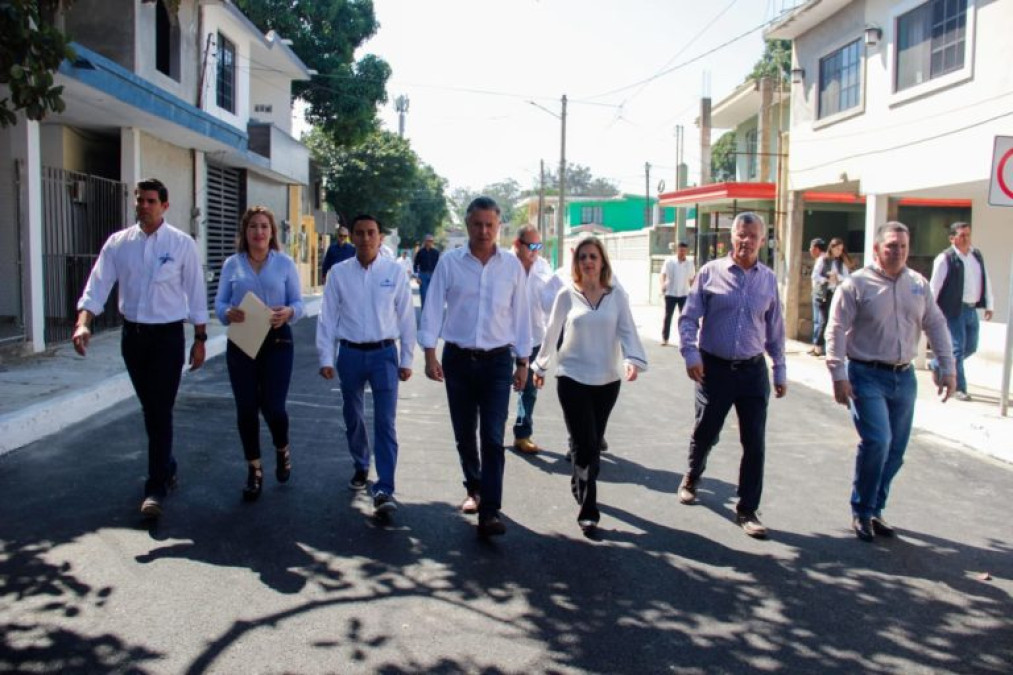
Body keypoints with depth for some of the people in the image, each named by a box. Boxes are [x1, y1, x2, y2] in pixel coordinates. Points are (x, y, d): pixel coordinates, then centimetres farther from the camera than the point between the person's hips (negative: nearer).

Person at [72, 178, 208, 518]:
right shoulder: (118, 242, 2)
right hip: (133, 334, 4)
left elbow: (195, 292, -2)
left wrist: (200, 339, -2)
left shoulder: (182, 244, -4)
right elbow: (97, 286, -3)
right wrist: (83, 323, -19)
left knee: (160, 411, -5)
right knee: (149, 409, 15)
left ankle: (156, 487, 2)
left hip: (168, 335, -4)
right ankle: (168, 467, 34)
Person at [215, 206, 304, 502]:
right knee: (246, 408, 4)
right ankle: (254, 469, 22)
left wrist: (288, 312, -21)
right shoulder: (232, 264, 6)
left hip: (277, 342, -1)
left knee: (273, 407, -6)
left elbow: (299, 303, 1)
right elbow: (219, 303, 3)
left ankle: (282, 449, 28)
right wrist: (229, 313, -20)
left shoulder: (285, 263, 4)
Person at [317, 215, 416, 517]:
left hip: (384, 354, -2)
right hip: (350, 354, 2)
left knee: (385, 422, -8)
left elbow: (406, 317, 2)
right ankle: (360, 467, 40)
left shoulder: (394, 271, -2)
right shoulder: (339, 273, 0)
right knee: (353, 418, 16)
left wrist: (406, 360, 2)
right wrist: (326, 358, -1)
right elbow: (327, 317, 2)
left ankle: (384, 490, -7)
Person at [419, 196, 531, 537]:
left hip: (497, 360, -1)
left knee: (492, 437, -7)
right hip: (457, 359, 1)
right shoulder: (449, 262, -1)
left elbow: (520, 314, 5)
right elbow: (433, 308, -1)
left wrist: (523, 362, 5)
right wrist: (430, 354, -9)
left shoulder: (512, 265, 1)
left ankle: (489, 512, -6)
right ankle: (474, 488, 35)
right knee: (464, 434, 13)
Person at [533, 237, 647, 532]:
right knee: (585, 444, -6)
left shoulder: (617, 296, 2)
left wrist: (634, 360, -23)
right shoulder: (567, 295, -1)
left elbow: (628, 332, -6)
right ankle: (588, 509, 3)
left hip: (607, 381, 2)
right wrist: (541, 366, 14)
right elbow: (552, 333, 7)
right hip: (572, 379, -2)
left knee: (594, 443, 14)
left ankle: (580, 485, 39)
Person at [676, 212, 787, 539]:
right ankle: (691, 480, 42)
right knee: (705, 433, 13)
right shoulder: (711, 272, -3)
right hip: (714, 367, -2)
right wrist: (691, 354, -15)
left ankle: (747, 510, 15)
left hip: (753, 369, 2)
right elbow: (689, 317, -2)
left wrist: (780, 371, 13)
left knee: (755, 442, 1)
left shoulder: (768, 279, 5)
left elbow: (775, 328, 12)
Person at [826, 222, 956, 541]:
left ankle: (874, 509, 24)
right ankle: (861, 511, 2)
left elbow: (936, 325, 14)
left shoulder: (919, 285, 9)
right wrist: (838, 375, -15)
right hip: (867, 375, -5)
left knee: (895, 450, 8)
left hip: (904, 377, 6)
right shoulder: (857, 284, -7)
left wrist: (947, 367, 9)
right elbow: (837, 331, -10)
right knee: (877, 441, -16)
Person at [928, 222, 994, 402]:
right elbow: (934, 286, -11)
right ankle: (959, 388, 7)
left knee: (970, 347, 16)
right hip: (954, 310, -7)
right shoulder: (945, 258, -11)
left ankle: (937, 365, 35)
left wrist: (989, 305, 13)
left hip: (972, 309, 7)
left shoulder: (977, 255, 10)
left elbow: (986, 281, 16)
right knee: (957, 348, -3)